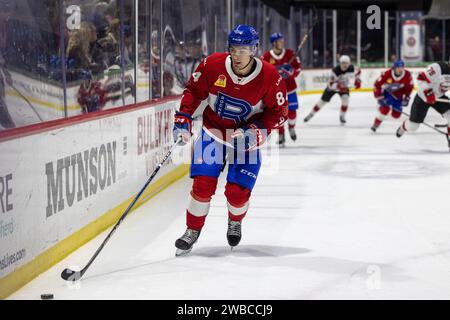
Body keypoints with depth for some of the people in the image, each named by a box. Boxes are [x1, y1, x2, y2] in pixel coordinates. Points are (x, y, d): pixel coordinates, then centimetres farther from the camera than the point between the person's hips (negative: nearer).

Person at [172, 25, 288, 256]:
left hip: (246, 137, -1)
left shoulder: (270, 77, -18)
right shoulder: (212, 65, -17)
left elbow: (279, 112, -9)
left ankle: (235, 223, 28)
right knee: (203, 184, -12)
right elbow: (194, 90, -1)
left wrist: (256, 130, -22)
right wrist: (183, 119, -9)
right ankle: (192, 231, 8)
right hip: (213, 131, 1)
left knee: (238, 191, -8)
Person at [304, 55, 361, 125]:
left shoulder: (351, 68, -24)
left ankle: (342, 116, -4)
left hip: (344, 86, 3)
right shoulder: (335, 71, -37)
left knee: (345, 98, -24)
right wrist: (339, 87, -54)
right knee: (322, 101, 2)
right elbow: (331, 84, -38)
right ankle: (311, 114, 21)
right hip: (333, 86, -3)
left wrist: (357, 81, -10)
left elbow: (358, 71, 1)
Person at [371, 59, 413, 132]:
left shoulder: (407, 75, -21)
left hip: (398, 95, 3)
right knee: (385, 107, -27)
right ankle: (376, 124, -9)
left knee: (396, 115, -4)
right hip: (387, 93, -3)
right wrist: (379, 97, -20)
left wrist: (406, 98, -8)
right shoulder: (387, 74, -29)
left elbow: (409, 87, -5)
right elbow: (377, 85, -19)